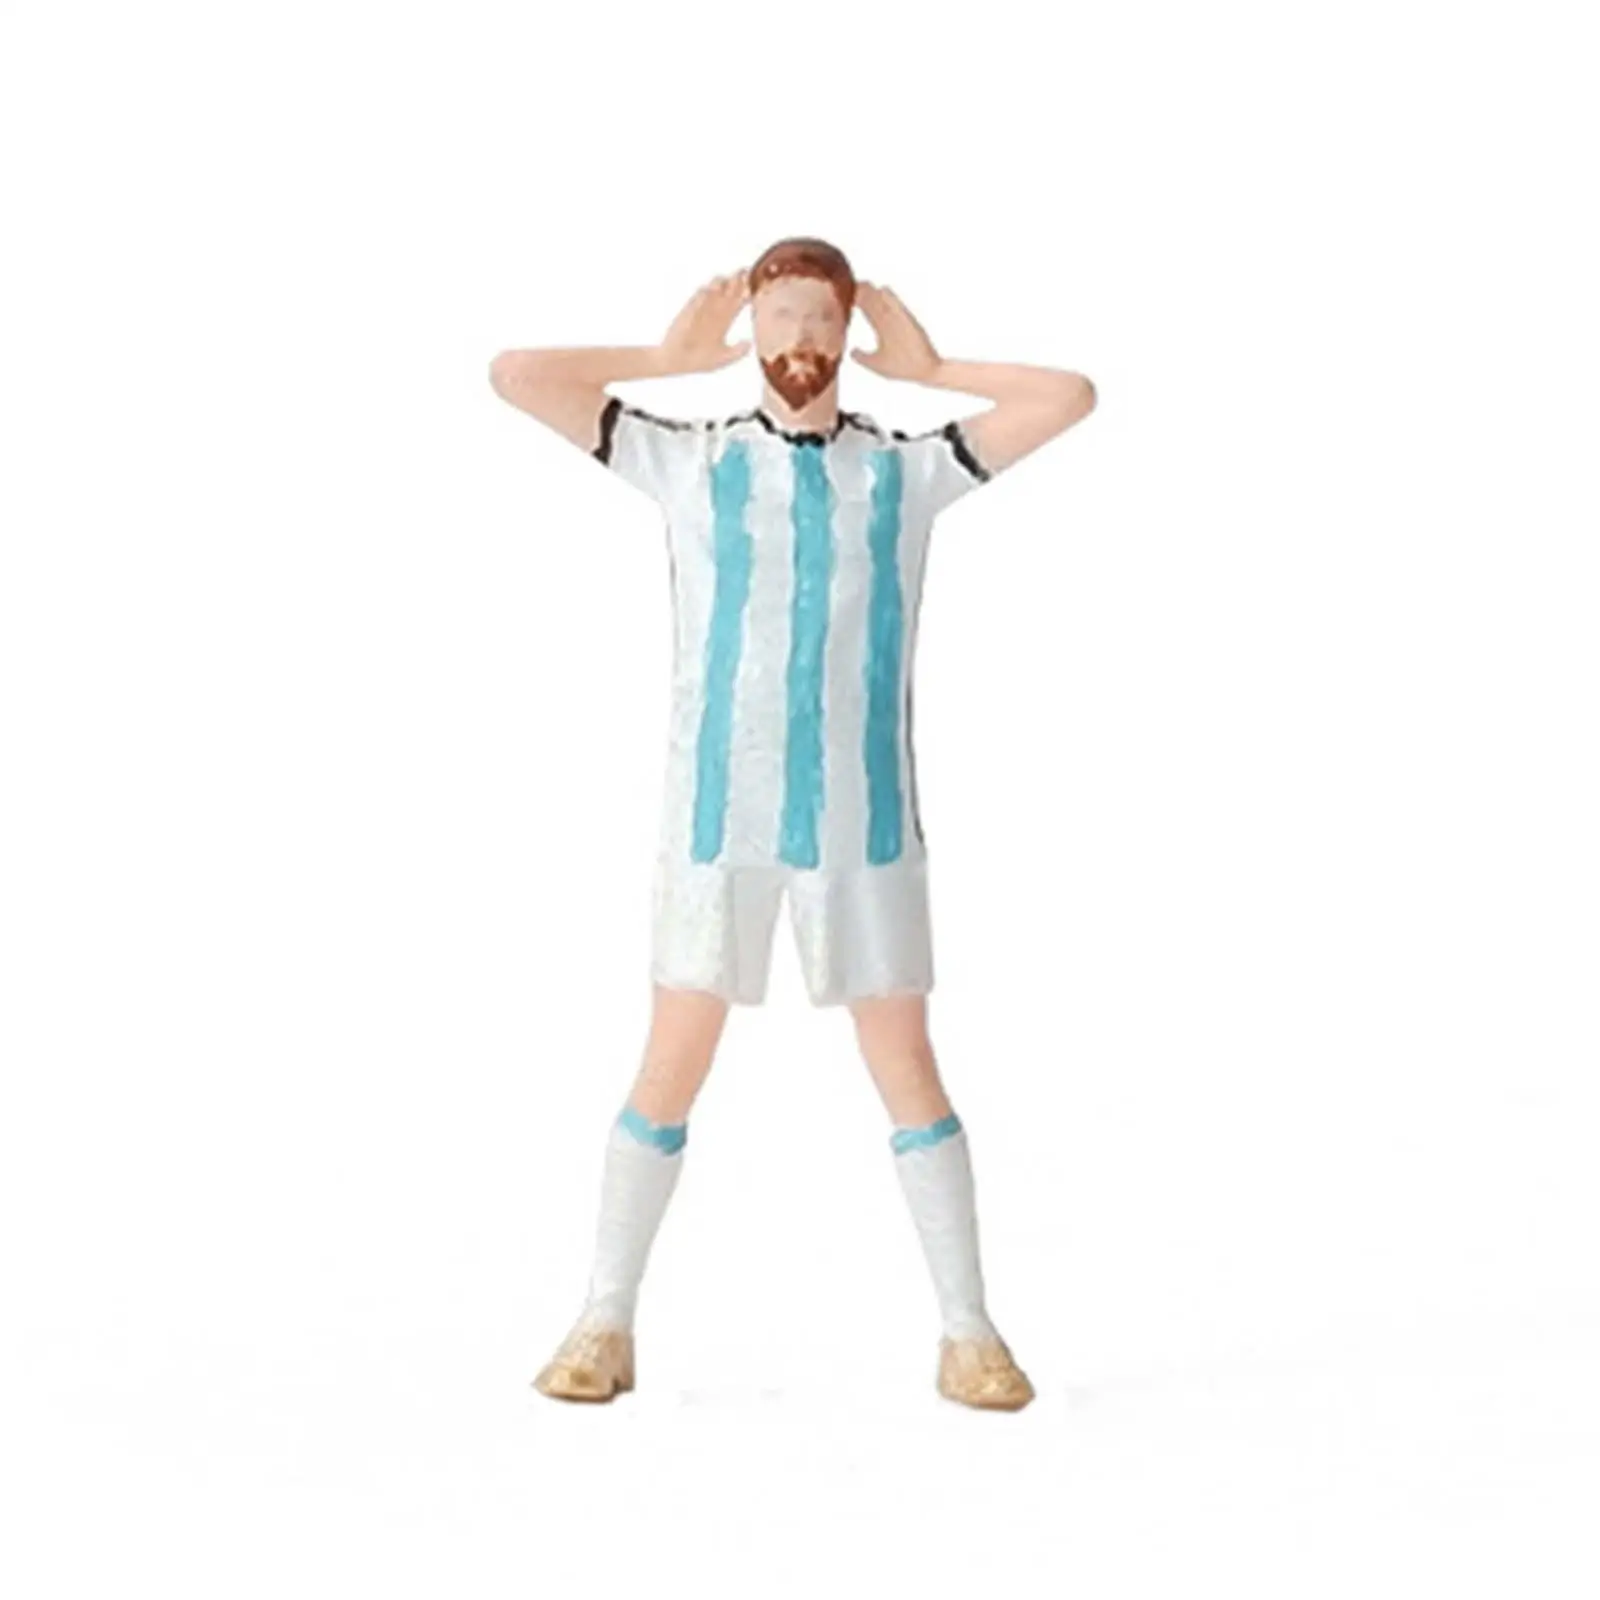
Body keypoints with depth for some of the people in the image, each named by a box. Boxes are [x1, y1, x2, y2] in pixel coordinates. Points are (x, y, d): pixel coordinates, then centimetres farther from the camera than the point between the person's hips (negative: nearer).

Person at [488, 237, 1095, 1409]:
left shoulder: (908, 470, 4)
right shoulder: (689, 461, 4)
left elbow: (1072, 399, 0)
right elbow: (515, 377, 1)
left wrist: (933, 369, 7)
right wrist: (669, 357, 7)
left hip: (862, 819, 0)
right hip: (718, 813, 0)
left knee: (906, 1067, 3)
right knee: (673, 1065, 1)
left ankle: (969, 1335, 10)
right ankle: (606, 1326, 12)